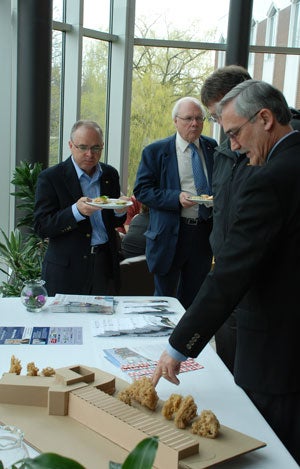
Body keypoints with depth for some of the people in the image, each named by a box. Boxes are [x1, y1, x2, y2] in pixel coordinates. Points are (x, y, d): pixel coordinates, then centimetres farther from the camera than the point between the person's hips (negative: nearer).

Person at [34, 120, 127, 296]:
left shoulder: (110, 174, 9)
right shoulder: (50, 177, -6)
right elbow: (41, 227, -12)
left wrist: (120, 211, -7)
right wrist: (76, 211, -25)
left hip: (106, 263, 4)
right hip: (68, 268, -4)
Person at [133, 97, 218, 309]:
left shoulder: (212, 148, 6)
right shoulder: (155, 151, -4)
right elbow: (141, 190, -8)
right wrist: (176, 198, -21)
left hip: (204, 233, 4)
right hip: (170, 235, -3)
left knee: (193, 297, 16)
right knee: (165, 297, 9)